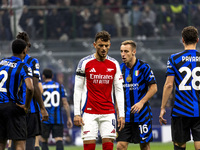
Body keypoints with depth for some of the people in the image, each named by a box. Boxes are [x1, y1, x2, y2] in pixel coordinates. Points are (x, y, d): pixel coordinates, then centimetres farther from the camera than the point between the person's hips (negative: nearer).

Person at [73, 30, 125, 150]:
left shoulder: (114, 65, 6)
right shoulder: (85, 63, -1)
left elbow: (119, 90, 9)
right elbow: (78, 89, 1)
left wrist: (122, 114, 3)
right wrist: (77, 113, -4)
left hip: (108, 112, 2)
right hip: (89, 112, -2)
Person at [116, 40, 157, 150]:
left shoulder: (143, 67, -6)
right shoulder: (120, 68, 6)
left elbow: (153, 88, -7)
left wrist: (141, 102, -18)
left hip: (142, 114, -3)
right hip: (125, 115, 3)